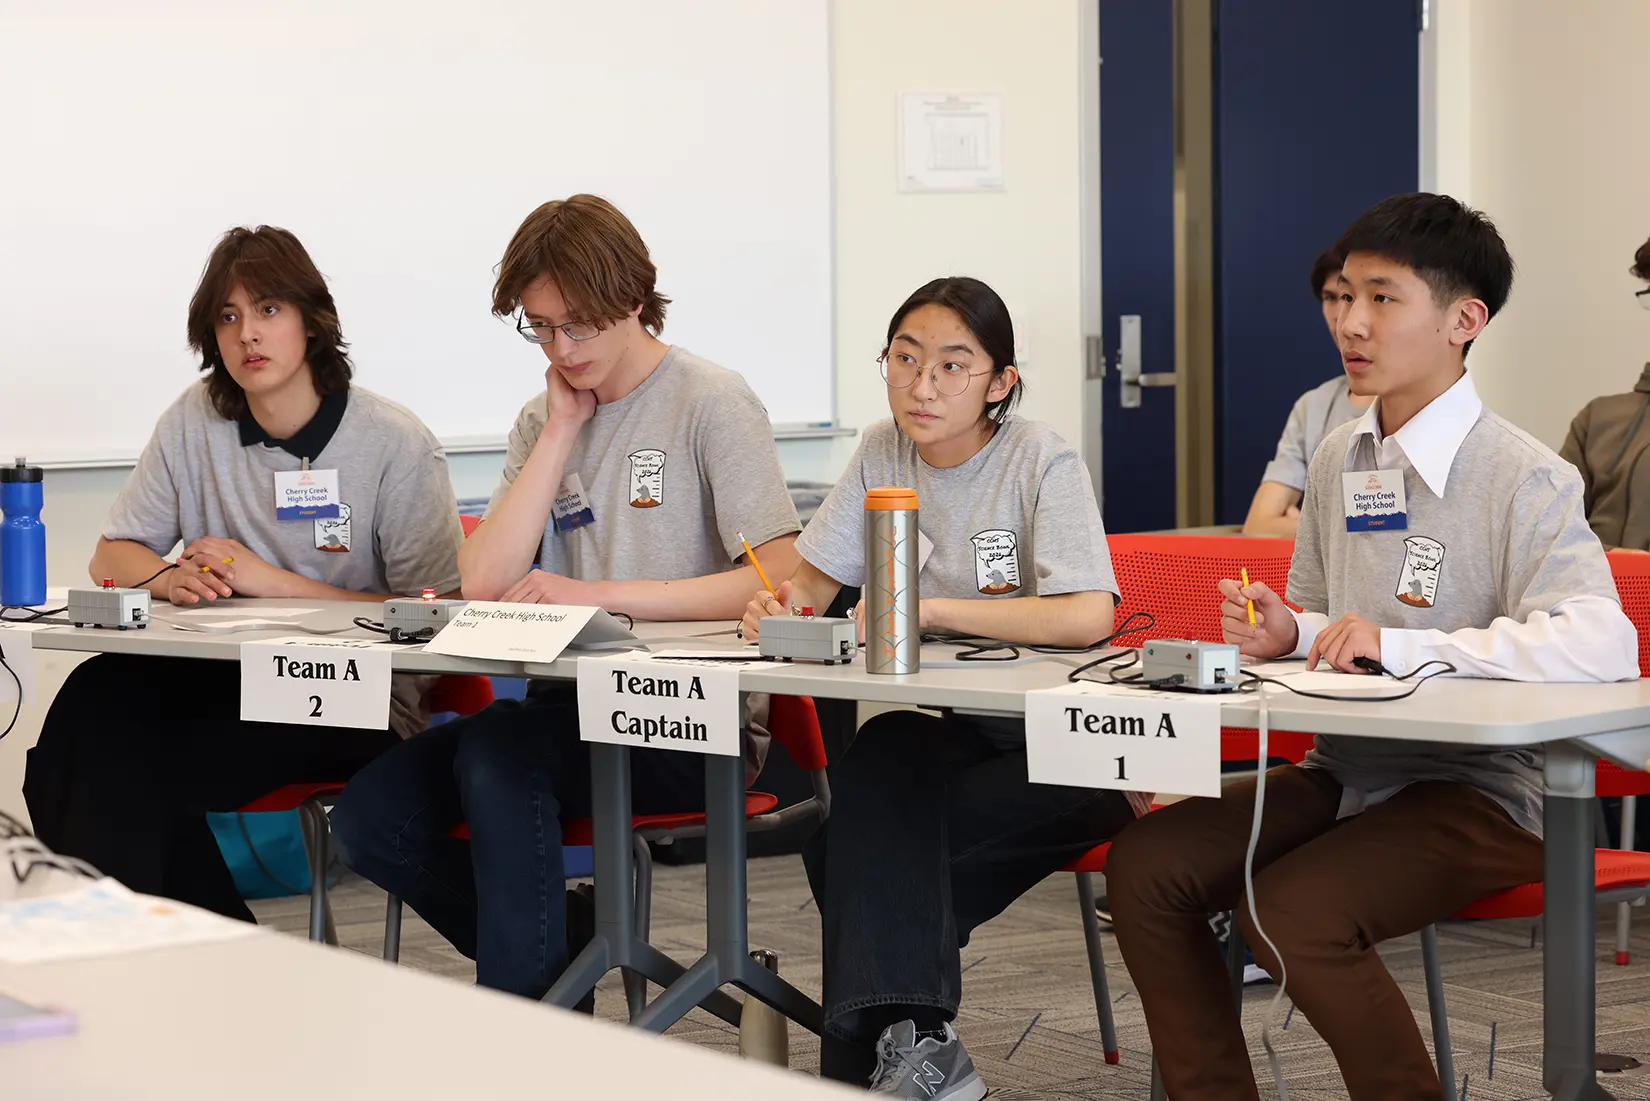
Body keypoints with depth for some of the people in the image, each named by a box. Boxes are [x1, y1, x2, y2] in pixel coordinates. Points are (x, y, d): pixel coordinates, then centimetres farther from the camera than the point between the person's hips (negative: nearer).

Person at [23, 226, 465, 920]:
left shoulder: (396, 444, -7)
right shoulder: (195, 423, 6)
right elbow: (112, 556, 14)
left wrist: (274, 582, -14)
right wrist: (168, 578, -11)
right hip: (225, 680, 5)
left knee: (144, 769, -28)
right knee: (96, 696, -27)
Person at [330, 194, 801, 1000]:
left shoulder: (712, 405, -5)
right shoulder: (545, 418, 14)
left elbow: (781, 581, -17)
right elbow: (483, 584, 0)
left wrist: (596, 593, -19)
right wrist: (561, 431, -2)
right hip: (575, 706, 6)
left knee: (496, 753, -31)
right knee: (371, 817, -13)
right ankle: (560, 944, 7)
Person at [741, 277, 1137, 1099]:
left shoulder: (1042, 461, -11)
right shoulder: (882, 454, 5)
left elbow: (1087, 616, -25)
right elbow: (813, 581, 13)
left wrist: (927, 608, -25)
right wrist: (782, 607, -13)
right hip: (949, 731, 4)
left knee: (870, 833, -28)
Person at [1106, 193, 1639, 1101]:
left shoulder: (1523, 480, -13)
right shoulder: (1338, 460, 11)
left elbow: (1604, 648, -29)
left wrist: (1398, 645, -26)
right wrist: (1288, 635, 0)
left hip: (1479, 789, -7)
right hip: (1345, 774, 7)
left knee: (1293, 913, -29)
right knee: (1143, 866, -9)